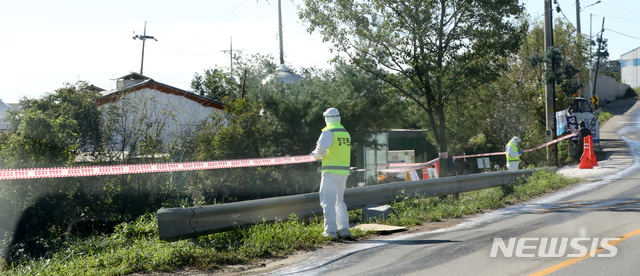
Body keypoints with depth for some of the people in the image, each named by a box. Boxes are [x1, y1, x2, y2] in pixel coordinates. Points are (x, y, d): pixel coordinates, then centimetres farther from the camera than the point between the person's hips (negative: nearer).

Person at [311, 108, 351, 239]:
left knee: (328, 201, -3)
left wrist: (317, 153, 2)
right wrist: (320, 153, 23)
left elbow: (321, 149, -21)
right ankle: (344, 229, 16)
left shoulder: (328, 132, -10)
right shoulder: (346, 133, 14)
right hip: (344, 170, 7)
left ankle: (331, 230, -8)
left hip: (331, 171, -7)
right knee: (339, 200, 18)